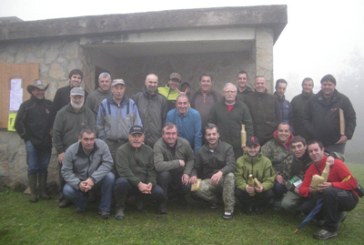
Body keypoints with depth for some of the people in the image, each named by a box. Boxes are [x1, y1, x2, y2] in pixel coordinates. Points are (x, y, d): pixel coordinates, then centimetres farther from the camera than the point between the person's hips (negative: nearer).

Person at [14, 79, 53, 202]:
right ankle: (33, 193, 10)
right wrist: (26, 137, -2)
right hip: (32, 142, -2)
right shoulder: (26, 105, 0)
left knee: (43, 168, 10)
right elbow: (18, 124, 0)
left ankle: (43, 191, 18)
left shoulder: (50, 104, 4)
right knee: (33, 168, 3)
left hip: (46, 143, 2)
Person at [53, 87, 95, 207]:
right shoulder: (62, 113, -1)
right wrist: (60, 151, -7)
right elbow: (56, 134, -3)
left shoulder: (89, 113, 2)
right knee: (64, 176, 9)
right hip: (65, 152, 0)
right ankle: (64, 198, 26)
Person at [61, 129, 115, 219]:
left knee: (110, 177, -30)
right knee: (67, 190, -27)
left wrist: (93, 179, -33)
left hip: (98, 180, -1)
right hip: (79, 182, 1)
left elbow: (108, 163, -22)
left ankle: (104, 208, -11)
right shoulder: (71, 150, -16)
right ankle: (82, 204, 10)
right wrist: (78, 184, -31)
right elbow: (66, 171, -14)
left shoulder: (101, 145, -19)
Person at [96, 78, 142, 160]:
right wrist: (103, 141, 3)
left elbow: (138, 125, 6)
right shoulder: (104, 104, 2)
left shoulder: (131, 104, 4)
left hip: (128, 143, 1)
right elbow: (99, 125, 6)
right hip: (110, 144, 0)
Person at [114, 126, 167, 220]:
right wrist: (139, 183, -25)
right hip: (128, 182, -3)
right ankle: (120, 208, -7)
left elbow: (152, 170, 1)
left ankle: (140, 199, 15)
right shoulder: (122, 150, -8)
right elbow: (124, 171, -18)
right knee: (122, 182, -37)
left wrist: (151, 183, -19)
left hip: (144, 184, 4)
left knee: (159, 192, -20)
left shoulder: (149, 150, 6)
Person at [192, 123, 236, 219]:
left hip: (223, 179, -1)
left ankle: (229, 209, -21)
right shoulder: (201, 151, 4)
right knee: (198, 189, -32)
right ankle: (214, 199, 4)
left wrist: (220, 172, -42)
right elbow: (196, 168, 9)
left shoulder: (227, 147, -6)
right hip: (208, 180, 1)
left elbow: (231, 165, -20)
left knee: (230, 175, -37)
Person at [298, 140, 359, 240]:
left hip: (349, 198, -6)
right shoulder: (311, 169, -2)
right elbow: (302, 189, -5)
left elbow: (353, 183, -22)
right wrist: (311, 190, -28)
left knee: (329, 191, -36)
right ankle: (336, 216, 10)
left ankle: (331, 228, -20)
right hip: (331, 198, 7)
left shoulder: (335, 163, -18)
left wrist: (331, 185, -32)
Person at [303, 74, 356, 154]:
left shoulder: (343, 100, 1)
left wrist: (347, 135, -8)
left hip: (337, 143, -1)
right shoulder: (313, 100, 4)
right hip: (317, 142, 2)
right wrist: (311, 133, -5)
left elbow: (351, 118, 2)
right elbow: (306, 119, 5)